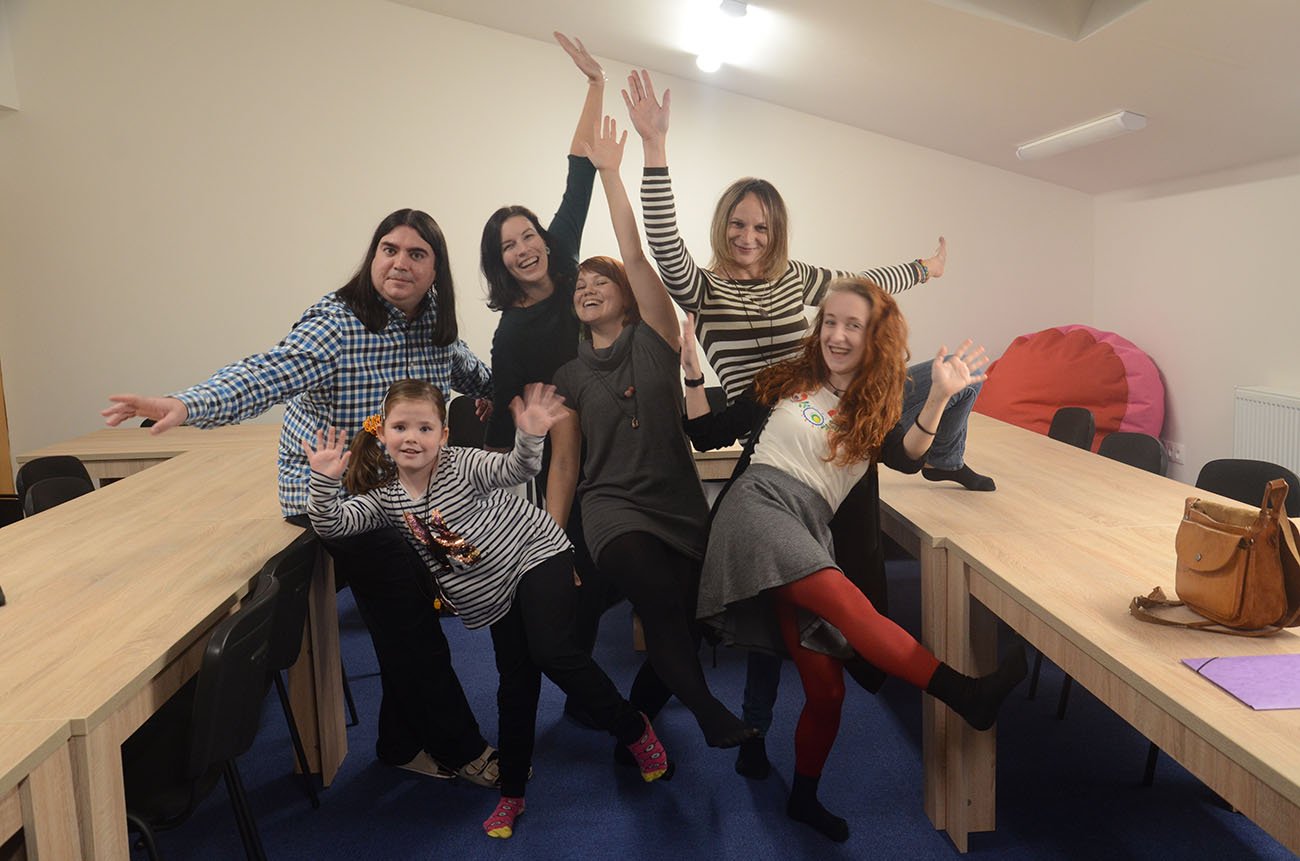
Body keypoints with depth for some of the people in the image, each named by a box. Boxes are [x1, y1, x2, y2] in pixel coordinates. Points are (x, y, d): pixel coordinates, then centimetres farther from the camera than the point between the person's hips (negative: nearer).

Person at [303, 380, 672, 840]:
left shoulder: (461, 464, -16)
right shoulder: (383, 496, -2)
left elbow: (516, 469, -30)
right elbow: (331, 523, -10)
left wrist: (529, 437, -50)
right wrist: (325, 480, -28)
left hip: (535, 553, -5)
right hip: (492, 594, 5)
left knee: (551, 651, -23)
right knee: (515, 684, 9)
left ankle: (634, 729, 0)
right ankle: (512, 793, 27)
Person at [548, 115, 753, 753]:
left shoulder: (654, 339, 5)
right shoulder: (569, 377, 10)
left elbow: (634, 253, -4)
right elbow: (563, 467, 9)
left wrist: (610, 171, -3)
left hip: (681, 508, 1)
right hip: (613, 507, -1)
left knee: (680, 629, 0)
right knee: (659, 592, -30)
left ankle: (636, 716, 30)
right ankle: (706, 711, -13)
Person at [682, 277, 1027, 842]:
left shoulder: (877, 412, 16)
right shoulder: (787, 381, 13)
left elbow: (907, 459, -8)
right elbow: (707, 435, 14)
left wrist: (940, 396, -22)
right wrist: (693, 373, 3)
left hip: (809, 530, 3)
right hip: (758, 504, -3)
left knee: (825, 685, -1)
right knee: (848, 603, -29)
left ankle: (804, 798, 21)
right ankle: (968, 696, -33)